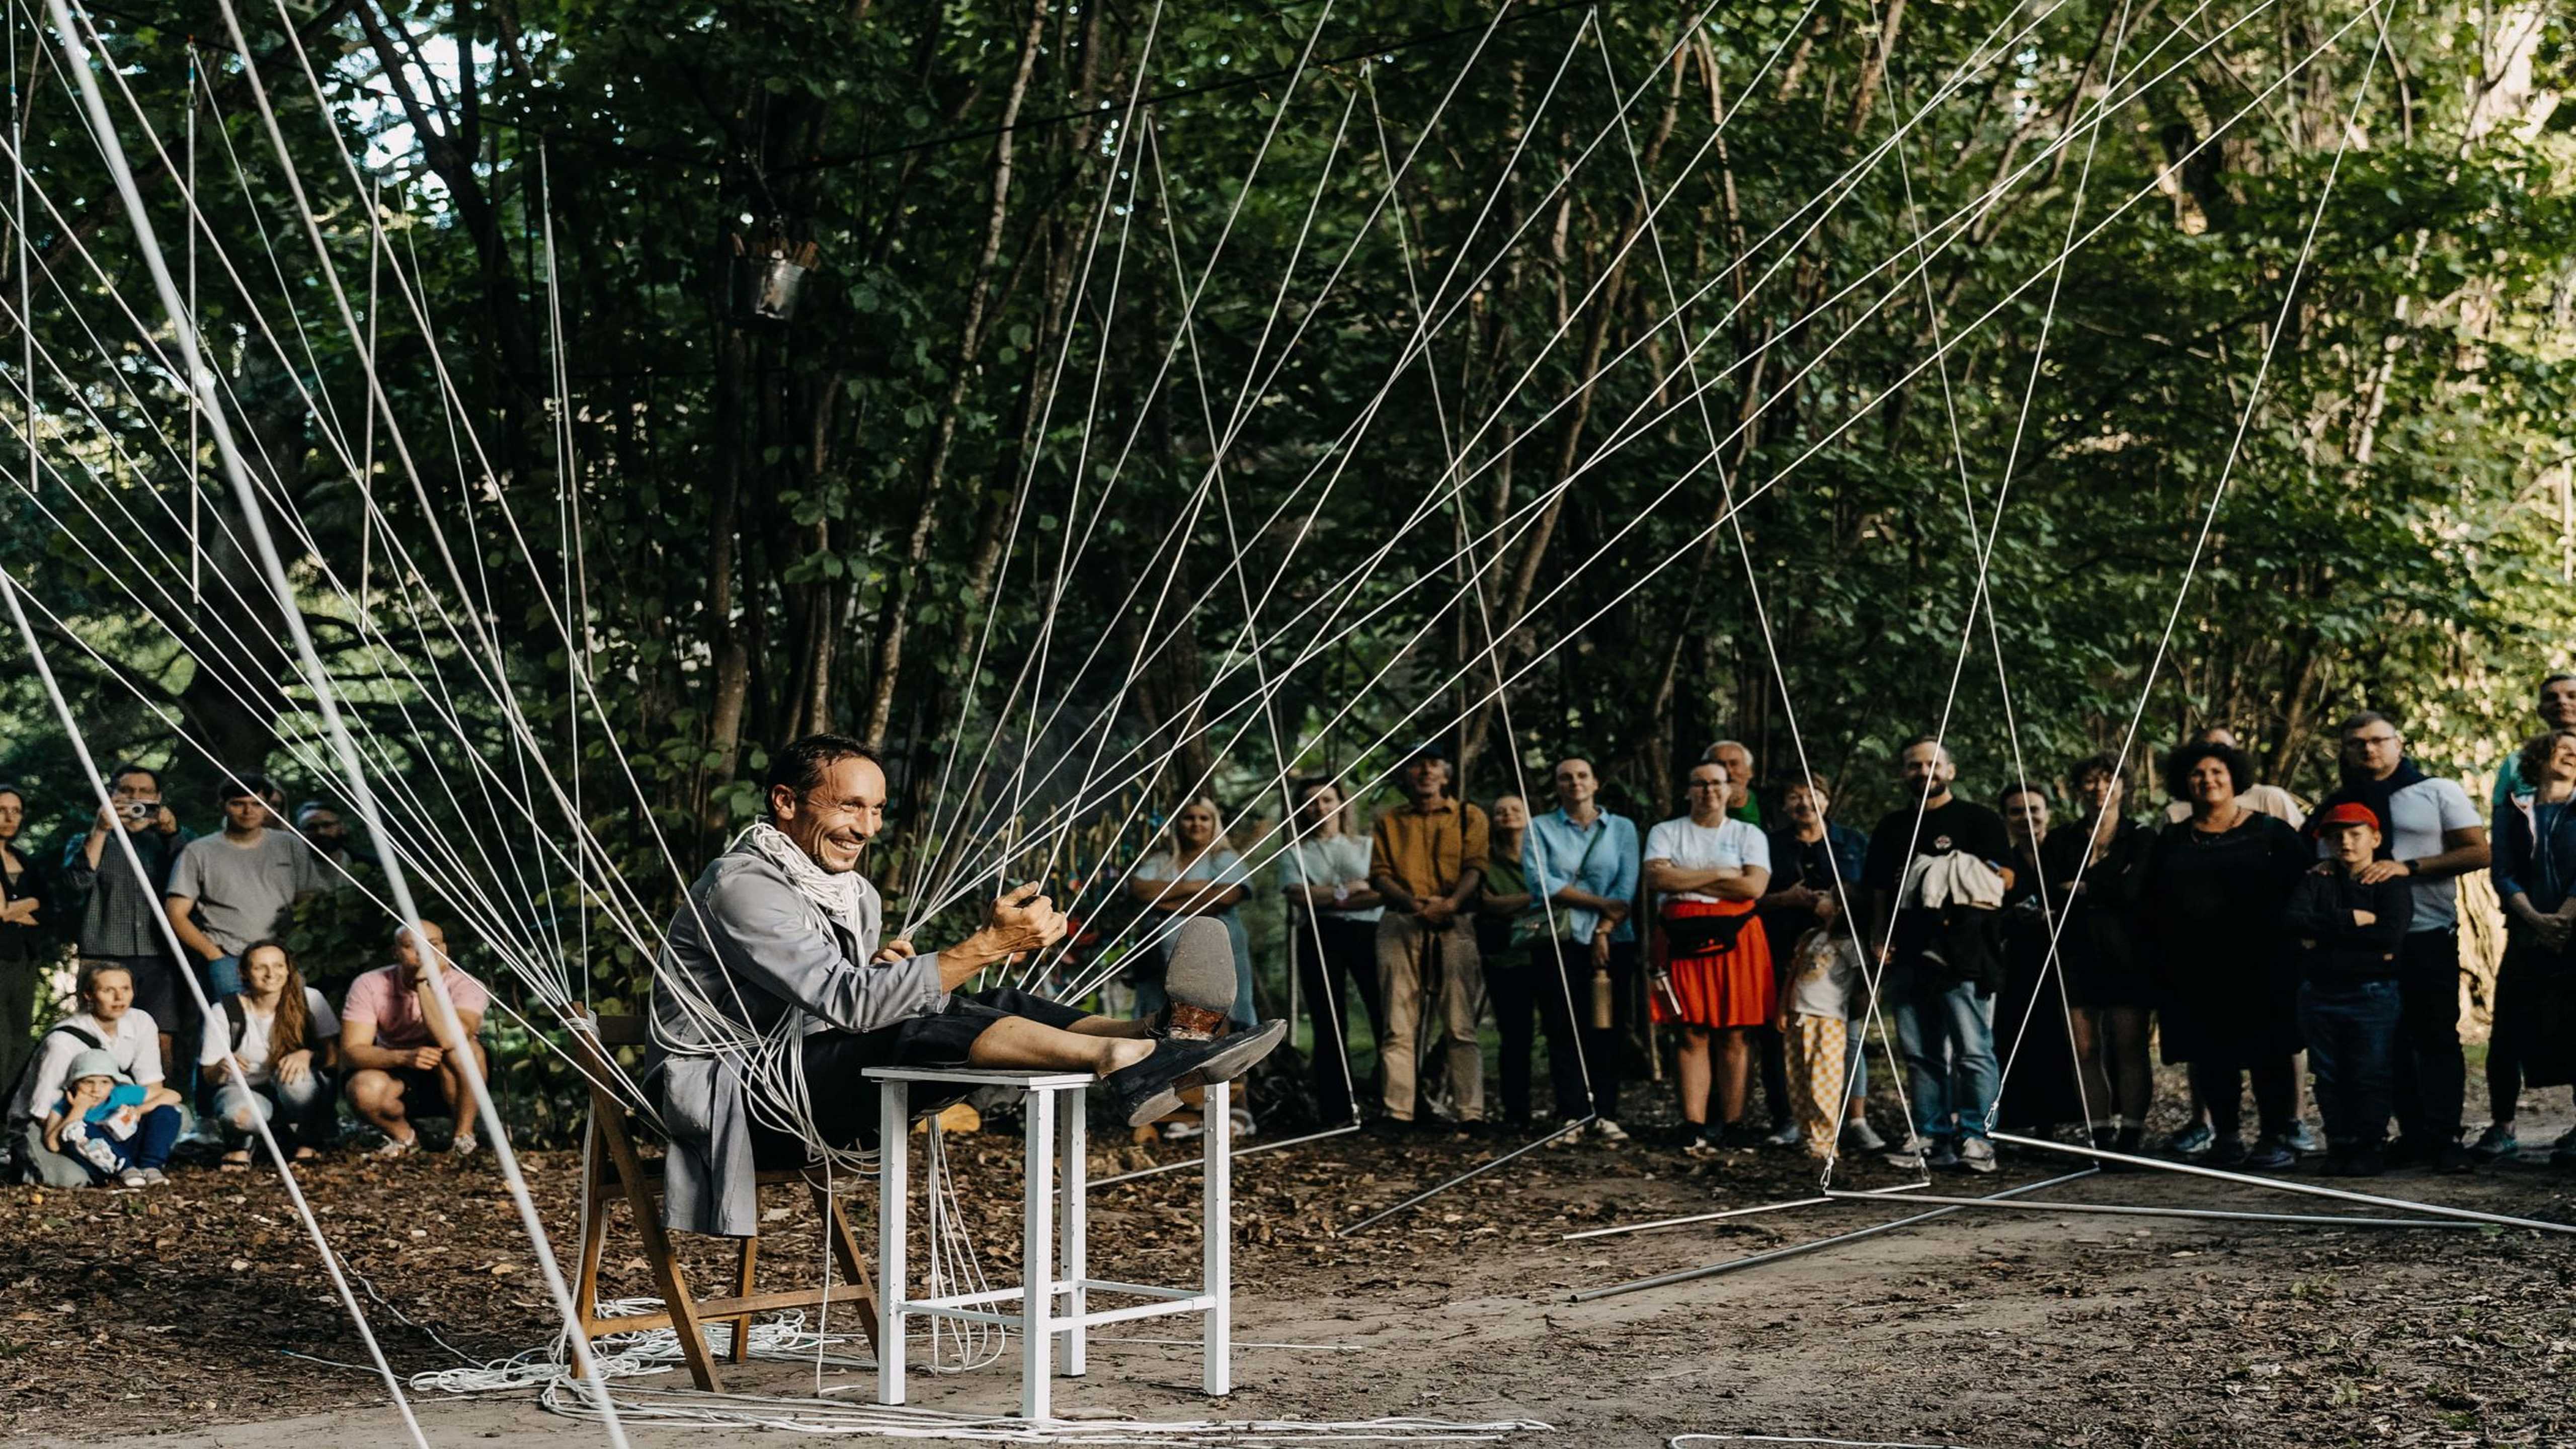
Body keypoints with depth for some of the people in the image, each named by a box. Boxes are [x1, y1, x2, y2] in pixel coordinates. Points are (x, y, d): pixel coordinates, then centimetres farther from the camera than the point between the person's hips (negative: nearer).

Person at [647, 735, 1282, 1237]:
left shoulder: (855, 894, 14)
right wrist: (986, 946, -32)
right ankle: (1116, 1061, -42)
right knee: (919, 1025, -31)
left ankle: (1157, 1054, -28)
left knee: (995, 1007, -10)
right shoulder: (742, 886, -16)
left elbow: (858, 1012, 17)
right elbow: (849, 1001, -27)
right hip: (732, 1099, -8)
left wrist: (887, 970, -6)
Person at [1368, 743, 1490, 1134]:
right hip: (1400, 926, 2)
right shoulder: (1388, 823, 19)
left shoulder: (1469, 817, 14)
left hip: (1455, 926, -2)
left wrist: (1450, 902, -18)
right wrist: (1412, 902, -12)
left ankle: (1472, 1113, -8)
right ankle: (1399, 1113, -4)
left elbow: (1475, 867, 1)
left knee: (1461, 1024, -6)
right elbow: (1380, 874, 7)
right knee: (1399, 1026, -3)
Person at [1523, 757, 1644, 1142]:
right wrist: (1601, 903, -9)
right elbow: (1540, 881, -6)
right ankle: (1572, 1116, -4)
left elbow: (1627, 887, 1)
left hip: (1611, 941, 1)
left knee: (1607, 1030, -2)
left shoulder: (1622, 828, 11)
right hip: (1558, 940, 0)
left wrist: (1604, 931, -12)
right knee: (1564, 1031, -5)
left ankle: (1606, 1115, 0)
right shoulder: (1541, 828, 8)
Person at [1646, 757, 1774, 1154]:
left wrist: (1689, 881, -5)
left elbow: (1754, 886, -6)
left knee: (1735, 1035, -3)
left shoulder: (1749, 835, 11)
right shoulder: (1666, 833, 13)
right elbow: (1656, 877, -6)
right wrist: (1719, 874, -7)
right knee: (1693, 1034, -2)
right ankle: (1695, 1126, -4)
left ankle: (1733, 1124, -2)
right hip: (1682, 938, 0)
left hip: (1735, 939, 0)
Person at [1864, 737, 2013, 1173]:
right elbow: (1879, 891, 23)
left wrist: (1959, 880, -8)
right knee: (1920, 1054, 6)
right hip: (1907, 954, 5)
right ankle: (1931, 1136, 11)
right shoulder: (1892, 827, 21)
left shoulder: (1979, 819, 6)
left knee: (1972, 1051, -8)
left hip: (1964, 956, -5)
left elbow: (2004, 878, 0)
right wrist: (1879, 940, 10)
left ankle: (1976, 1137, -5)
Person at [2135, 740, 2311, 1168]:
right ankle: (2227, 1137, 11)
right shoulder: (2172, 840, 14)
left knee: (2269, 1052, -3)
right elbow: (2148, 902, 16)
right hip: (2196, 969, 3)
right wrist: (2164, 947, 5)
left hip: (2260, 967, -3)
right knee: (2211, 1055, 3)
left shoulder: (2269, 832, 4)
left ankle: (2276, 1138, 1)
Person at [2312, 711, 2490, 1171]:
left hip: (2428, 936, -4)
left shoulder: (2437, 792, 3)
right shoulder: (2337, 802, 14)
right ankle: (2413, 1134, 10)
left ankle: (2445, 1138, -5)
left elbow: (2479, 853, -4)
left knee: (2437, 1037, -5)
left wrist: (2409, 867, -15)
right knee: (2390, 1041, 4)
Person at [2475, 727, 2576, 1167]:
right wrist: (2537, 920, -12)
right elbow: (2503, 875, 3)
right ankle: (2501, 1128, 8)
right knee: (2507, 1036, -2)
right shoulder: (2513, 813, 14)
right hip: (2526, 940, 2)